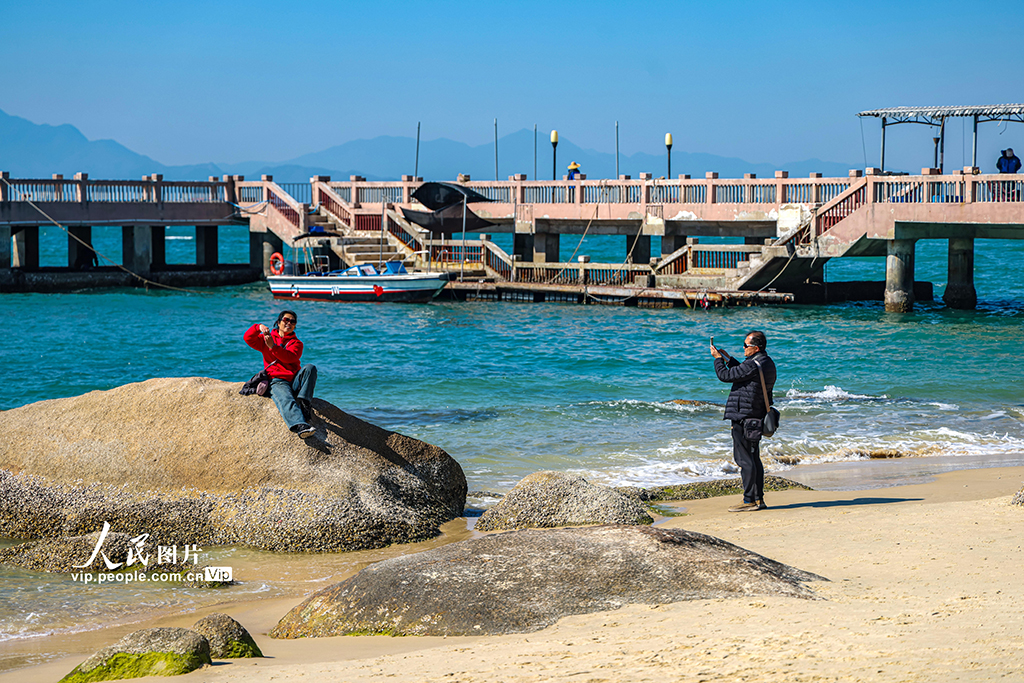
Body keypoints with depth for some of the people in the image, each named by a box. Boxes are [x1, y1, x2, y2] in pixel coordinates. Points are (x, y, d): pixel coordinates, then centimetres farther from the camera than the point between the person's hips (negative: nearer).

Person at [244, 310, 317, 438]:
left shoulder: (296, 343, 17)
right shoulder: (267, 338, 19)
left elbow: (291, 357, -7)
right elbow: (248, 339, 1)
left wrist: (273, 347, -20)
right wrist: (258, 327, -18)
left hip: (295, 381, 3)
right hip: (277, 381, -3)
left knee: (310, 368, -28)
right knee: (287, 401, -35)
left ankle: (304, 402, -35)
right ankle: (300, 426, -61)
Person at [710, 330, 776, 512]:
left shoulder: (753, 365, -20)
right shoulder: (766, 363, 11)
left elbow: (725, 375, -14)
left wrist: (718, 359, 2)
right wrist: (728, 358, 22)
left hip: (744, 418, -10)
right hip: (756, 418, 10)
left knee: (745, 460, -6)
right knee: (754, 459, 14)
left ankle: (750, 501, -5)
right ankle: (758, 499, 18)